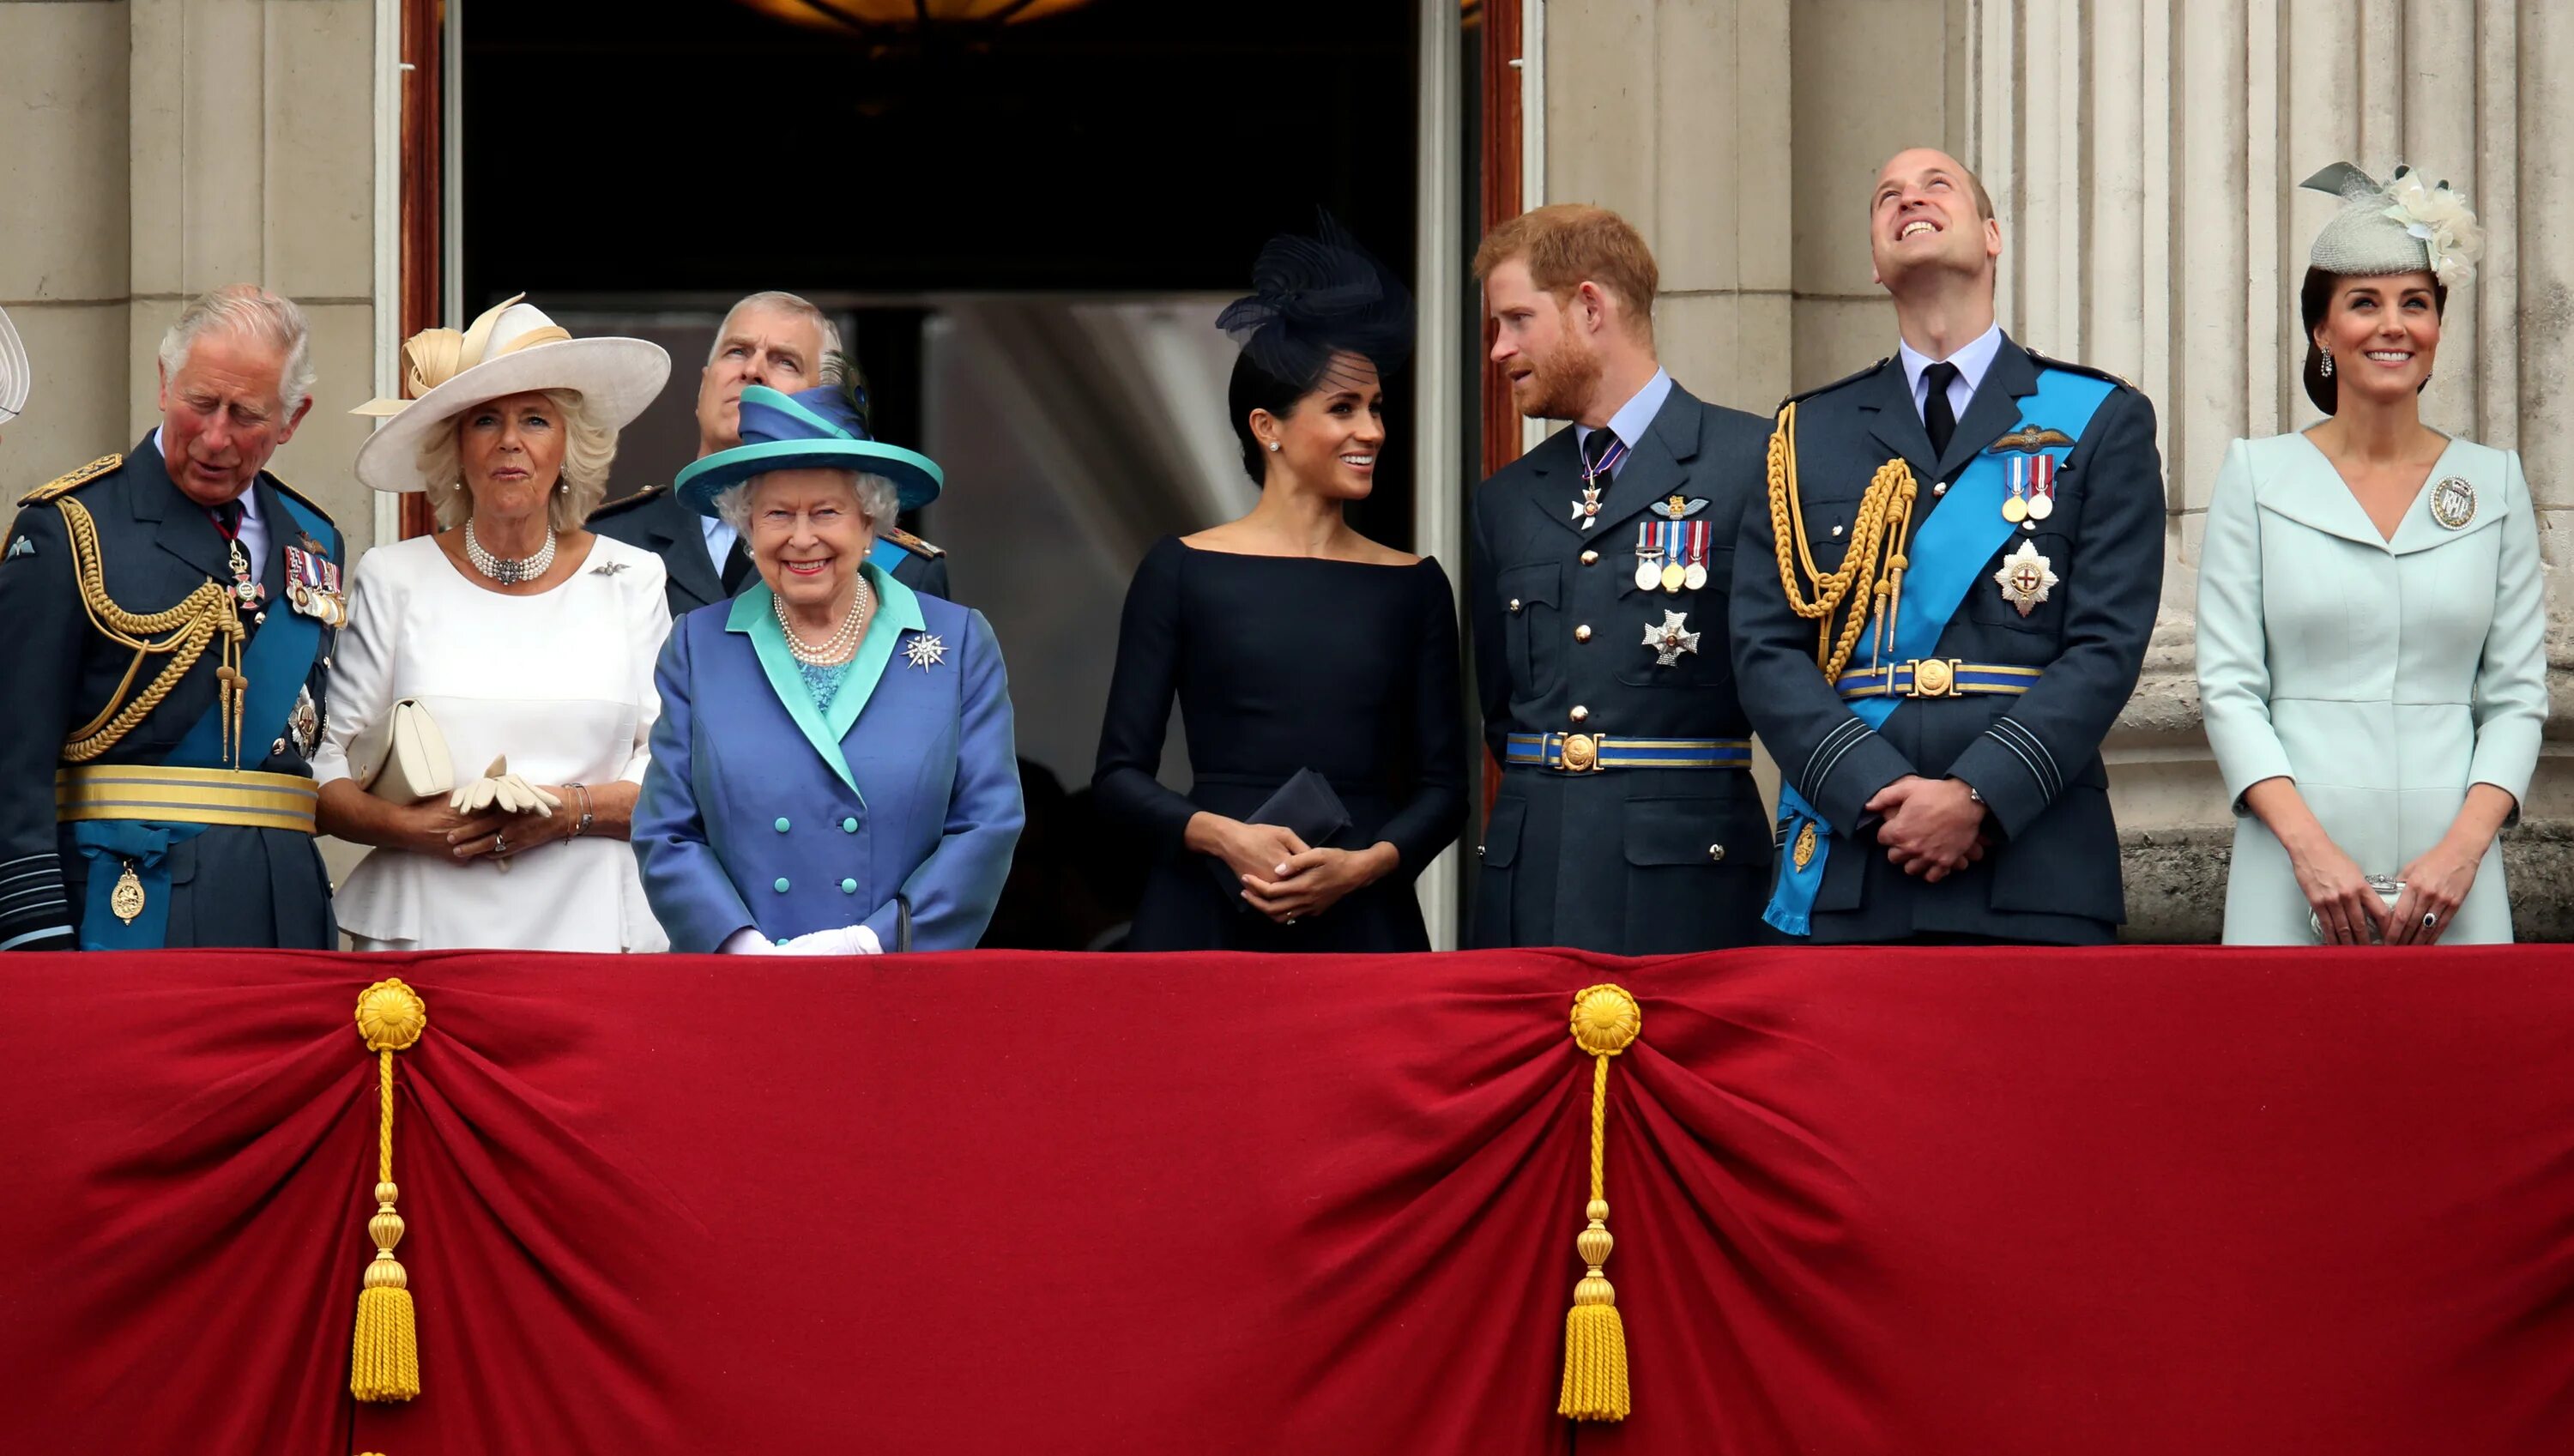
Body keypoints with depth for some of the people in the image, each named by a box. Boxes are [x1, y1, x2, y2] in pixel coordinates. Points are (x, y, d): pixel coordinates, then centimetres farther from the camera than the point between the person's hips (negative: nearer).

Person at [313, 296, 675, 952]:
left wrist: (575, 810, -11)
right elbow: (323, 768, 6)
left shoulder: (631, 580, 11)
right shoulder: (394, 579, 9)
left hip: (591, 930, 0)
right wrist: (409, 826, -12)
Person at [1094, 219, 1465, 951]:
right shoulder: (1182, 572, 4)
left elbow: (1443, 788, 9)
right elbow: (1119, 774, 3)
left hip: (1362, 920, 2)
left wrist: (1364, 863, -9)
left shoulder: (1413, 587, 10)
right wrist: (1224, 835, -14)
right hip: (1208, 918, -2)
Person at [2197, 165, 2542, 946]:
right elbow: (2228, 687, 1)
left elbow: (2518, 697, 7)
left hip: (2450, 878, 1)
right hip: (2294, 877, -1)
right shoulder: (2257, 477, 6)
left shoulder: (2494, 483, 10)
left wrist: (2463, 848, -8)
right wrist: (2309, 845, -11)